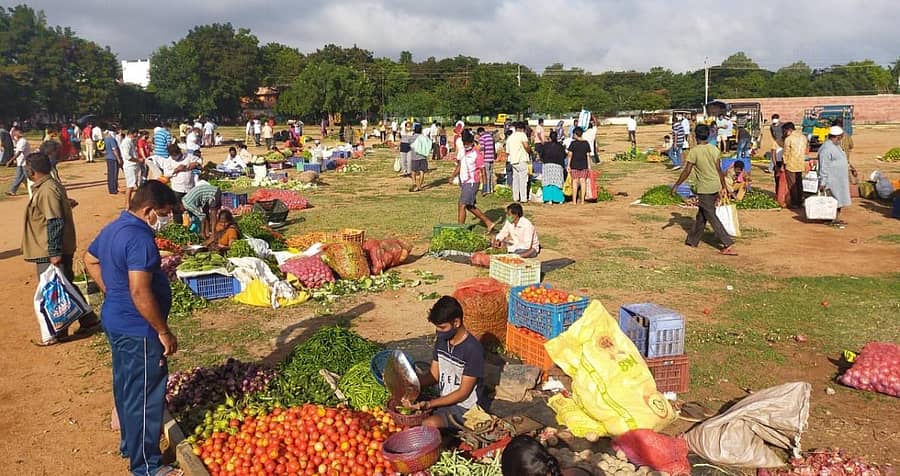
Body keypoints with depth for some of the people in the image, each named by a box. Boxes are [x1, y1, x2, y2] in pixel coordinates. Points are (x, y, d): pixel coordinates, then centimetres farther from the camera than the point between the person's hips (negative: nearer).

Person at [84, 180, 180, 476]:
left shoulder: (113, 228, 7)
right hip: (138, 330, -11)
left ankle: (130, 444, 40)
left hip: (116, 322, 11)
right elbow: (140, 292, -30)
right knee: (145, 396, 1)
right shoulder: (140, 239, -25)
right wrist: (164, 332, -22)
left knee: (125, 387, 23)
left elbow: (90, 261, 21)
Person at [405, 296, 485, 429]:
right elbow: (434, 375, 7)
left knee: (429, 424, -30)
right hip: (444, 401, 7)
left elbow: (463, 393, -19)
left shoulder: (473, 349, -22)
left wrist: (430, 404, -26)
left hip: (465, 408, -7)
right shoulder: (441, 340, 1)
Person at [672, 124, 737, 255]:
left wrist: (676, 185, -3)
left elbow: (686, 172, -13)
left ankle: (728, 245, -6)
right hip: (716, 186, 7)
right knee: (701, 214, 18)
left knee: (711, 217, -1)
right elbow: (719, 170, 7)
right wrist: (723, 187, 15)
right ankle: (693, 240, 30)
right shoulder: (714, 150, 3)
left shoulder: (694, 151, -15)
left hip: (705, 190, -7)